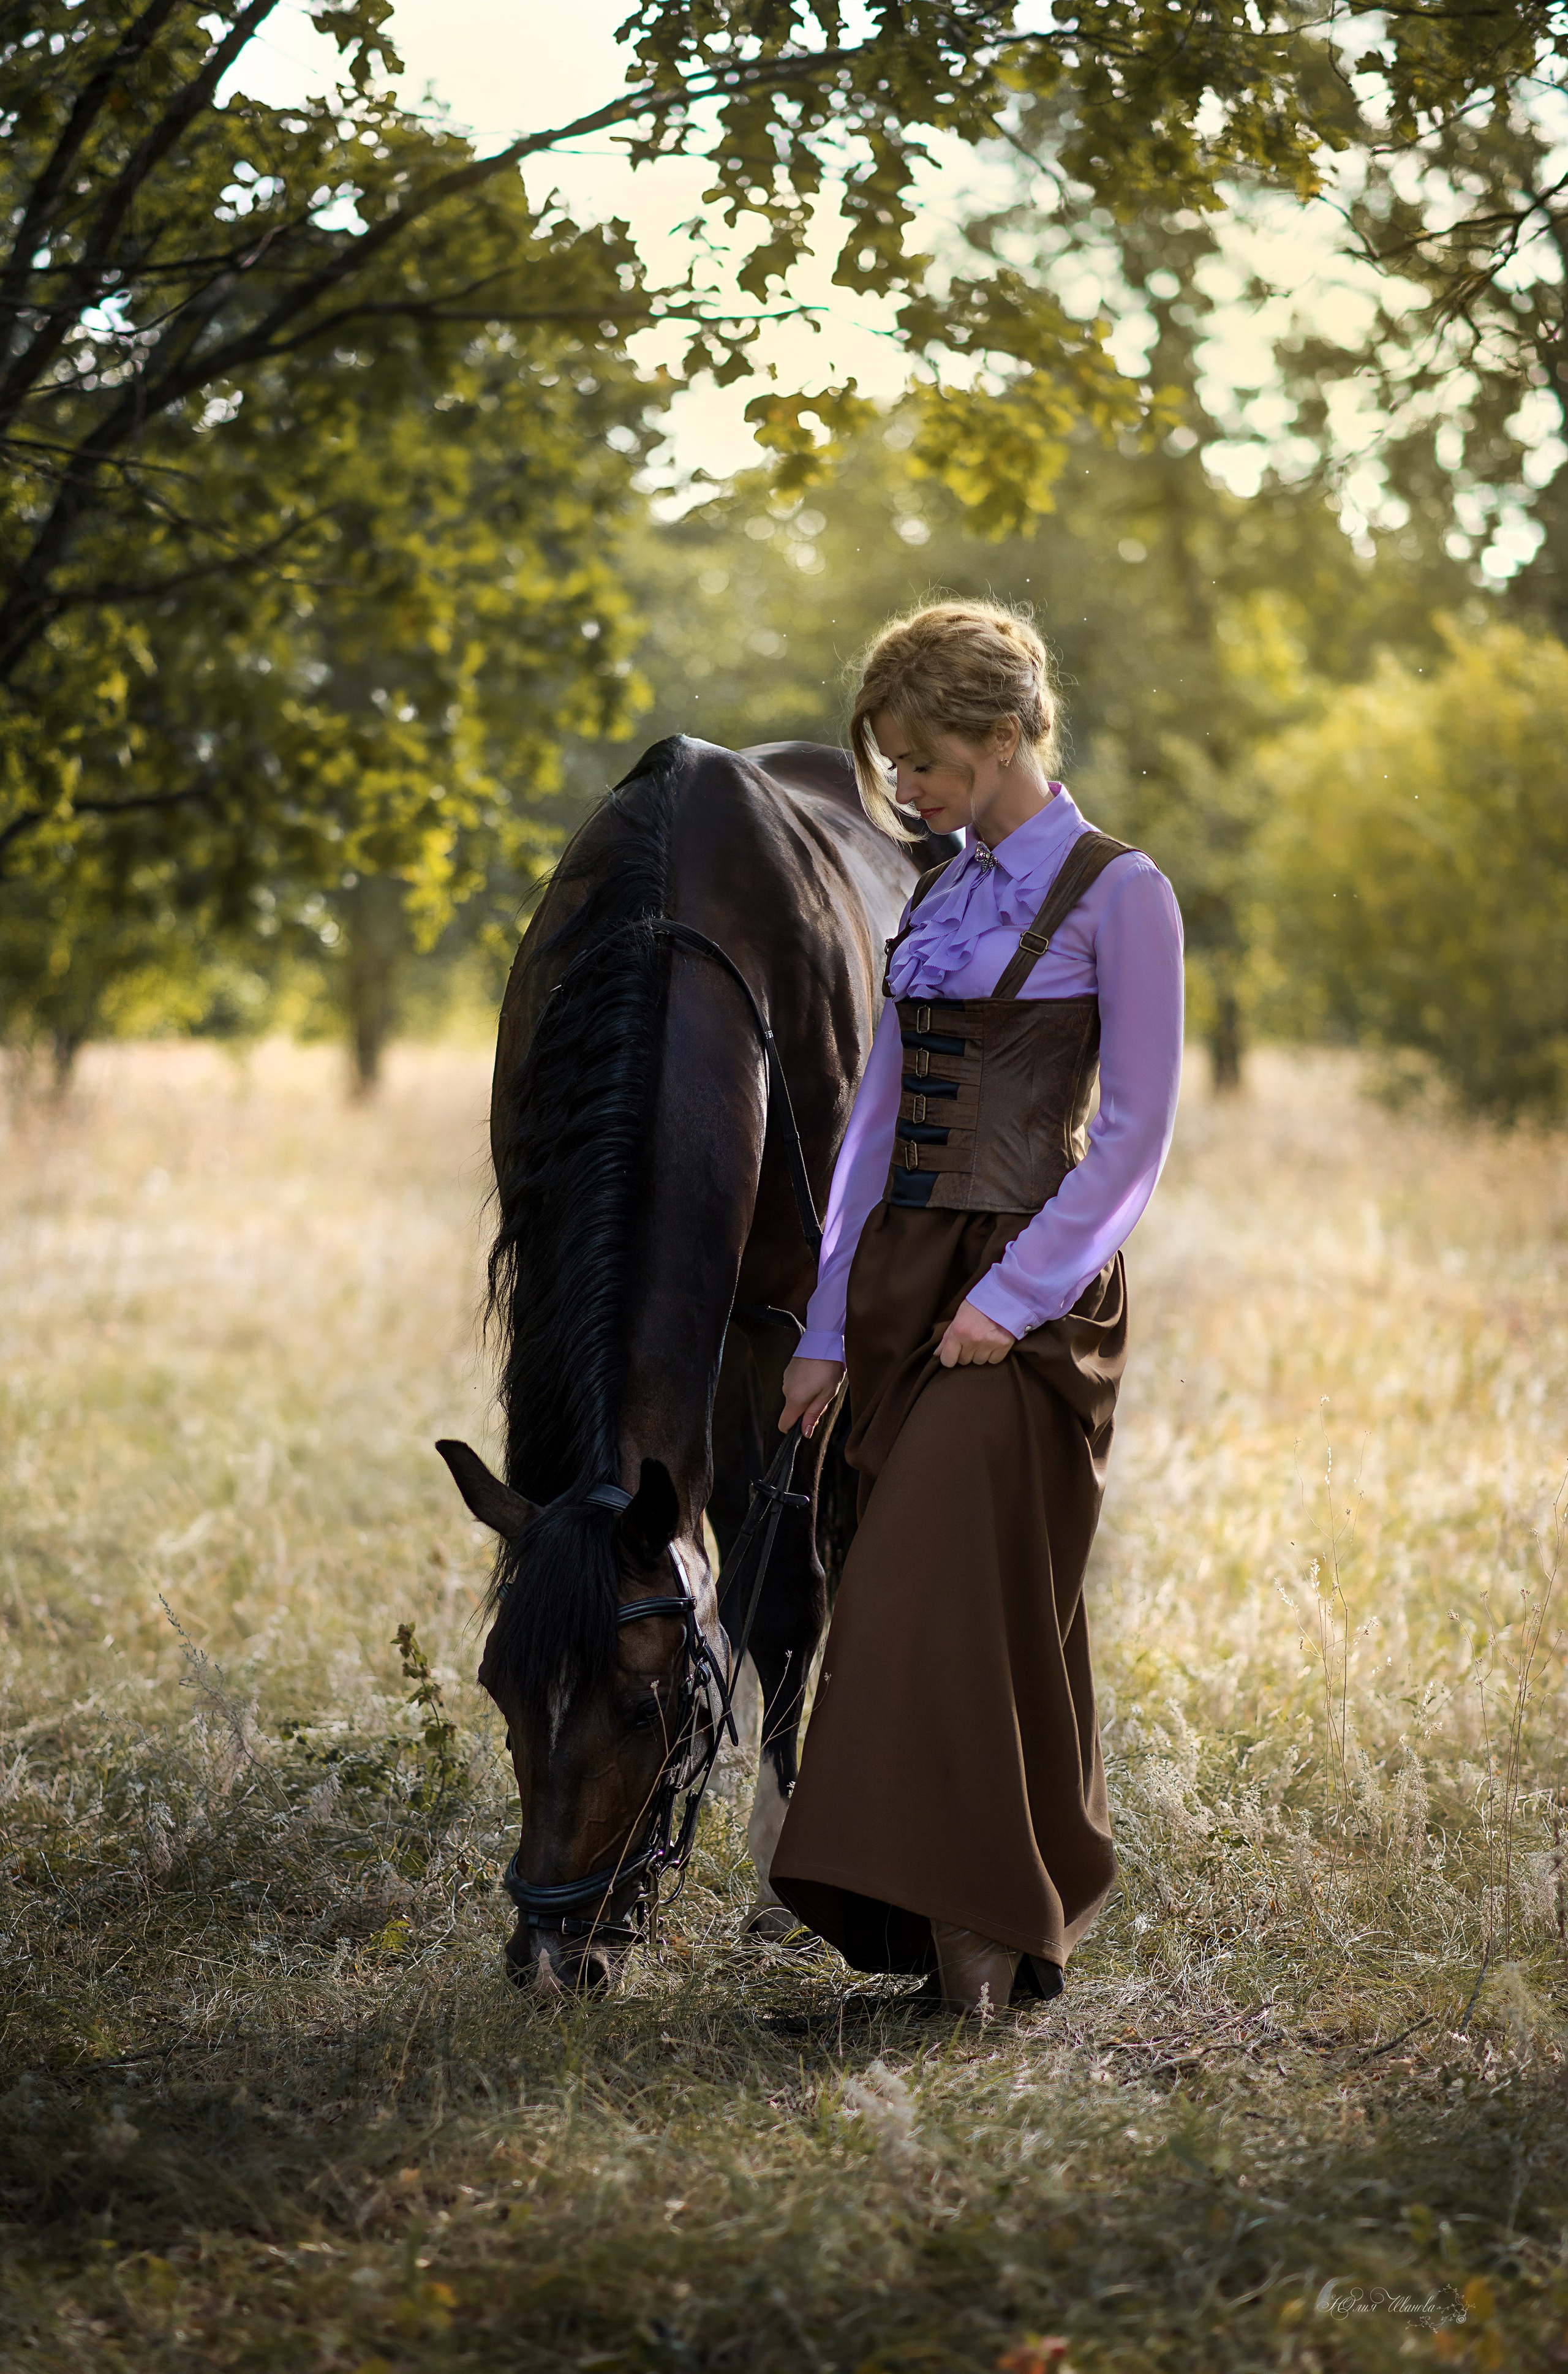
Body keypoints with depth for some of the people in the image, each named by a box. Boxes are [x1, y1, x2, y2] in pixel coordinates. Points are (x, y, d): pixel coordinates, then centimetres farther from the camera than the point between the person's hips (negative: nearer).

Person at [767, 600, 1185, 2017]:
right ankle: (1012, 1925, 14)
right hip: (904, 1274, 7)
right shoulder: (939, 900, 14)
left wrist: (1014, 1296, -17)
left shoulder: (1117, 894, -6)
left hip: (1030, 1289, -7)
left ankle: (976, 1920, -10)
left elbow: (1134, 1134, -10)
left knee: (939, 1596, -13)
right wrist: (828, 1328, 11)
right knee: (958, 1608, 7)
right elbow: (880, 1114, 15)